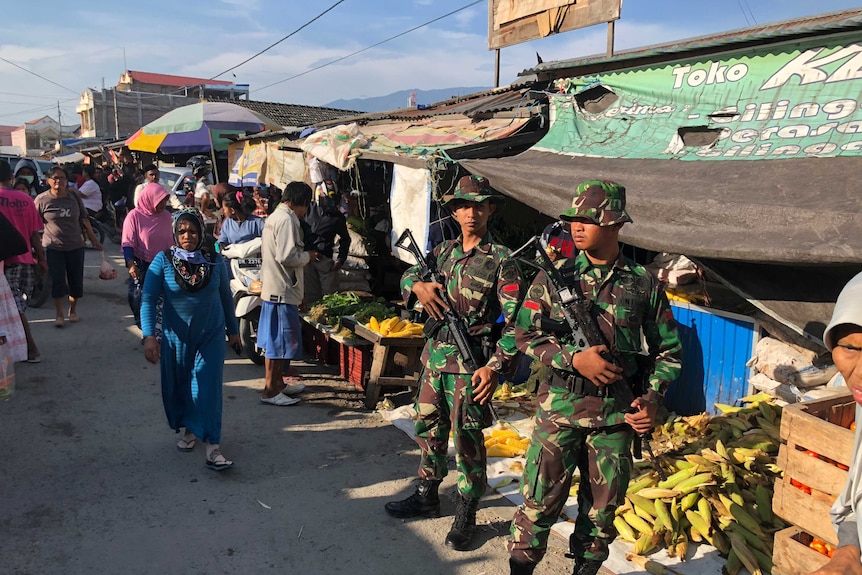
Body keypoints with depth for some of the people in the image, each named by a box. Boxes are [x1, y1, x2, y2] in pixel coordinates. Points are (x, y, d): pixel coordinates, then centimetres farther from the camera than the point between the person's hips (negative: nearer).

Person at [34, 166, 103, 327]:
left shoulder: (74, 196, 0)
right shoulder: (42, 199, -7)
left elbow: (84, 220, 6)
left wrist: (94, 240, 8)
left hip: (75, 246, 3)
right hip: (53, 248, -2)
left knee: (76, 280, 9)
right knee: (57, 281, 0)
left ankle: (73, 310, 28)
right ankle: (59, 314, 13)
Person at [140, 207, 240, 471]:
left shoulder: (214, 260, -5)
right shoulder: (163, 260, -10)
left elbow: (225, 296, 6)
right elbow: (148, 299, -11)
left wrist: (233, 330, 12)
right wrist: (149, 336, -21)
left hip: (211, 335, 0)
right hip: (176, 336, 1)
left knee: (208, 388, -5)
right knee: (178, 387, 14)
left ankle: (212, 446, -2)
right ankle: (189, 429, 39)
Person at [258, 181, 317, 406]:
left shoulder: (274, 217, 16)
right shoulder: (287, 219, -16)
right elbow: (287, 257, -24)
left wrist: (302, 254, 16)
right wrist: (308, 256, -8)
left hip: (272, 288, 11)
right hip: (282, 290, -11)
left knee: (275, 339, 17)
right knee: (280, 341, -4)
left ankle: (278, 383, 29)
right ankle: (270, 390, 3)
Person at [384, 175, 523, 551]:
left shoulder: (500, 259, -8)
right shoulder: (444, 251, 10)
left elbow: (515, 321, -12)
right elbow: (408, 274, 15)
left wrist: (495, 366, -19)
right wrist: (418, 285, -10)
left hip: (470, 362, -6)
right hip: (434, 354, 6)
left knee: (467, 439, 2)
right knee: (428, 429, 17)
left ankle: (466, 514, 18)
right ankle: (427, 496, 35)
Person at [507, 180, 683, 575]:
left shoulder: (642, 283, 1)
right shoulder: (554, 276, -1)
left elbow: (668, 349, 8)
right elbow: (525, 335, -2)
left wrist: (652, 398, -5)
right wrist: (573, 358, -15)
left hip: (617, 409, 2)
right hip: (560, 405, -1)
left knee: (603, 506, 14)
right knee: (540, 500, 3)